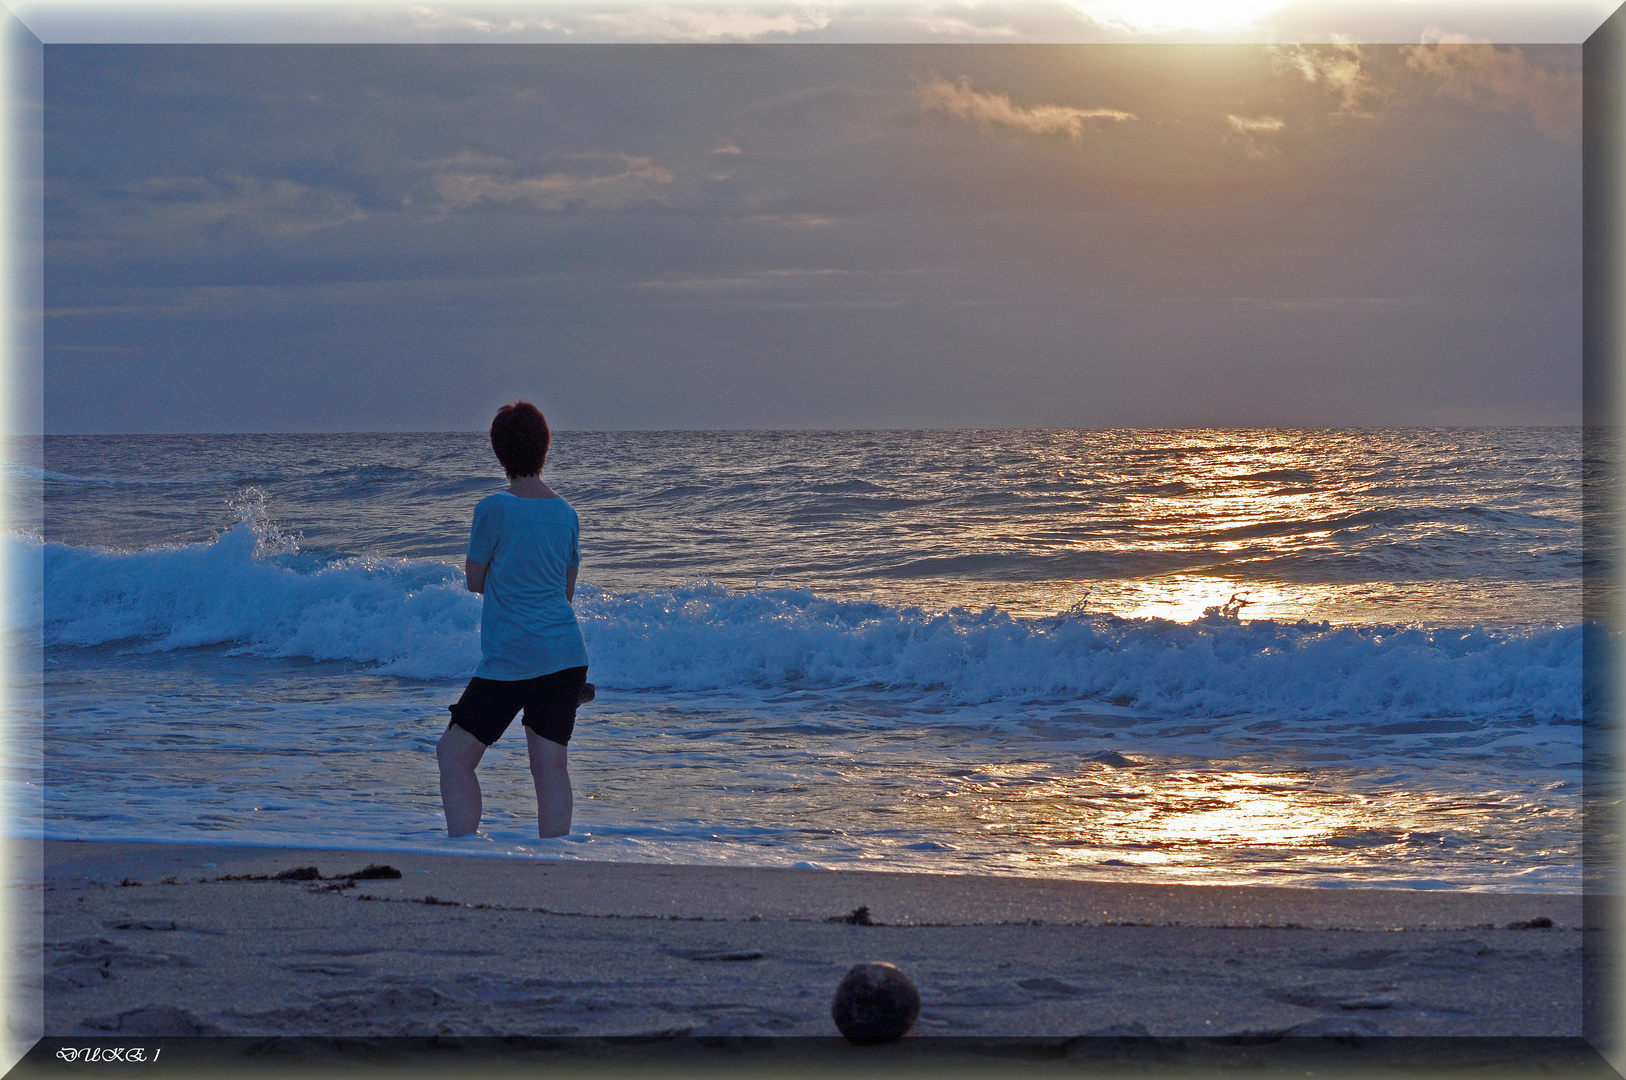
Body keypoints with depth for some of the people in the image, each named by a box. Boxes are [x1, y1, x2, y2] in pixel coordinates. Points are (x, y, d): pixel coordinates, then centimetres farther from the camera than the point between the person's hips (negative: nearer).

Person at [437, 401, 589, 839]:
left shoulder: (495, 509, -9)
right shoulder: (565, 512, 8)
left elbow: (475, 580, 2)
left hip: (511, 660, -6)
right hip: (568, 655, 6)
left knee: (454, 756, 2)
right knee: (550, 765, 7)